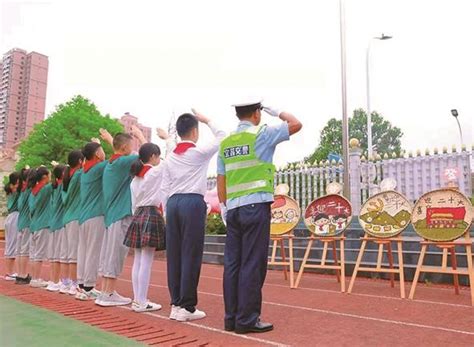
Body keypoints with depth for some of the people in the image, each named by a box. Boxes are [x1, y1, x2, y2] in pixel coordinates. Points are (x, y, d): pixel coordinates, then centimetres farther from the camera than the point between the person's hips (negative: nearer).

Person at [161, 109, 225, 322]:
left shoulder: (170, 157, 13)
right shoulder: (199, 153, -3)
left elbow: (165, 188, 12)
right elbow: (222, 137, 9)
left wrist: (170, 208, 17)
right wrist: (208, 121, 16)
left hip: (173, 202, 6)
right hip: (193, 202, -6)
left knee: (174, 254, 8)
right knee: (191, 254, -2)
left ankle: (176, 303, 16)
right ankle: (186, 306, 2)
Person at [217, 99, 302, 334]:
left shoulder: (226, 143, 12)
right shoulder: (261, 135, -4)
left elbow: (220, 179, 12)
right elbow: (296, 124, 0)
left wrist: (224, 206, 17)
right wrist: (277, 112, 13)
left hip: (233, 209, 6)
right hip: (256, 207, -6)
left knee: (232, 264, 9)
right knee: (252, 265, -1)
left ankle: (231, 318, 16)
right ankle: (247, 320, 4)